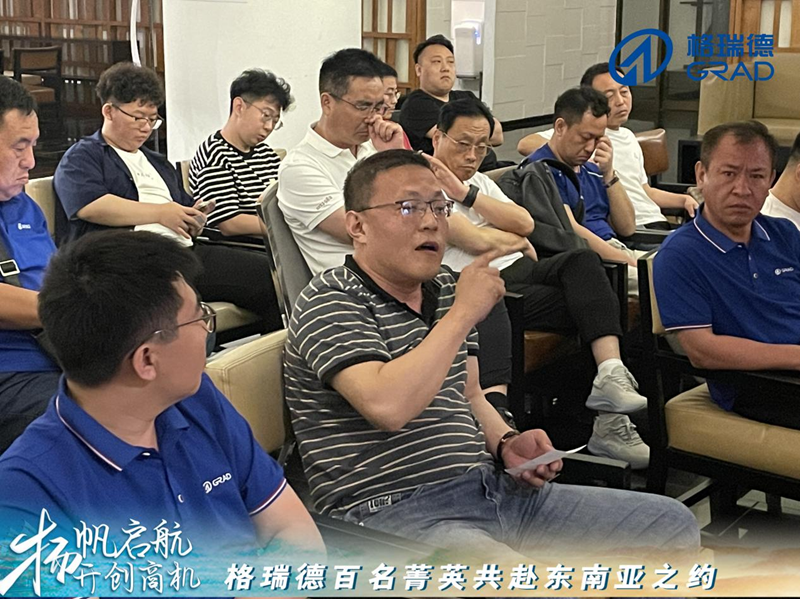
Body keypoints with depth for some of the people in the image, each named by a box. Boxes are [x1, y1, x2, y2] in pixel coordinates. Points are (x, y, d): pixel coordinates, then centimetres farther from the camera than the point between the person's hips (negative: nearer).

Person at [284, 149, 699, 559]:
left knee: (672, 524, 5)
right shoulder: (330, 303, -9)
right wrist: (463, 313, -18)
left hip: (489, 489, 9)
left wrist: (506, 444, 4)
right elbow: (388, 407, -27)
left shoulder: (443, 288, 16)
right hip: (392, 513, -8)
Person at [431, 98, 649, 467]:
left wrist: (466, 194, -1)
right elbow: (477, 241, -12)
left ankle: (611, 376, -38)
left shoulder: (478, 180, 26)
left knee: (582, 262, -24)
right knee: (587, 304, -21)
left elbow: (525, 223, 8)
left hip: (520, 271, 7)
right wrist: (517, 242, 8)